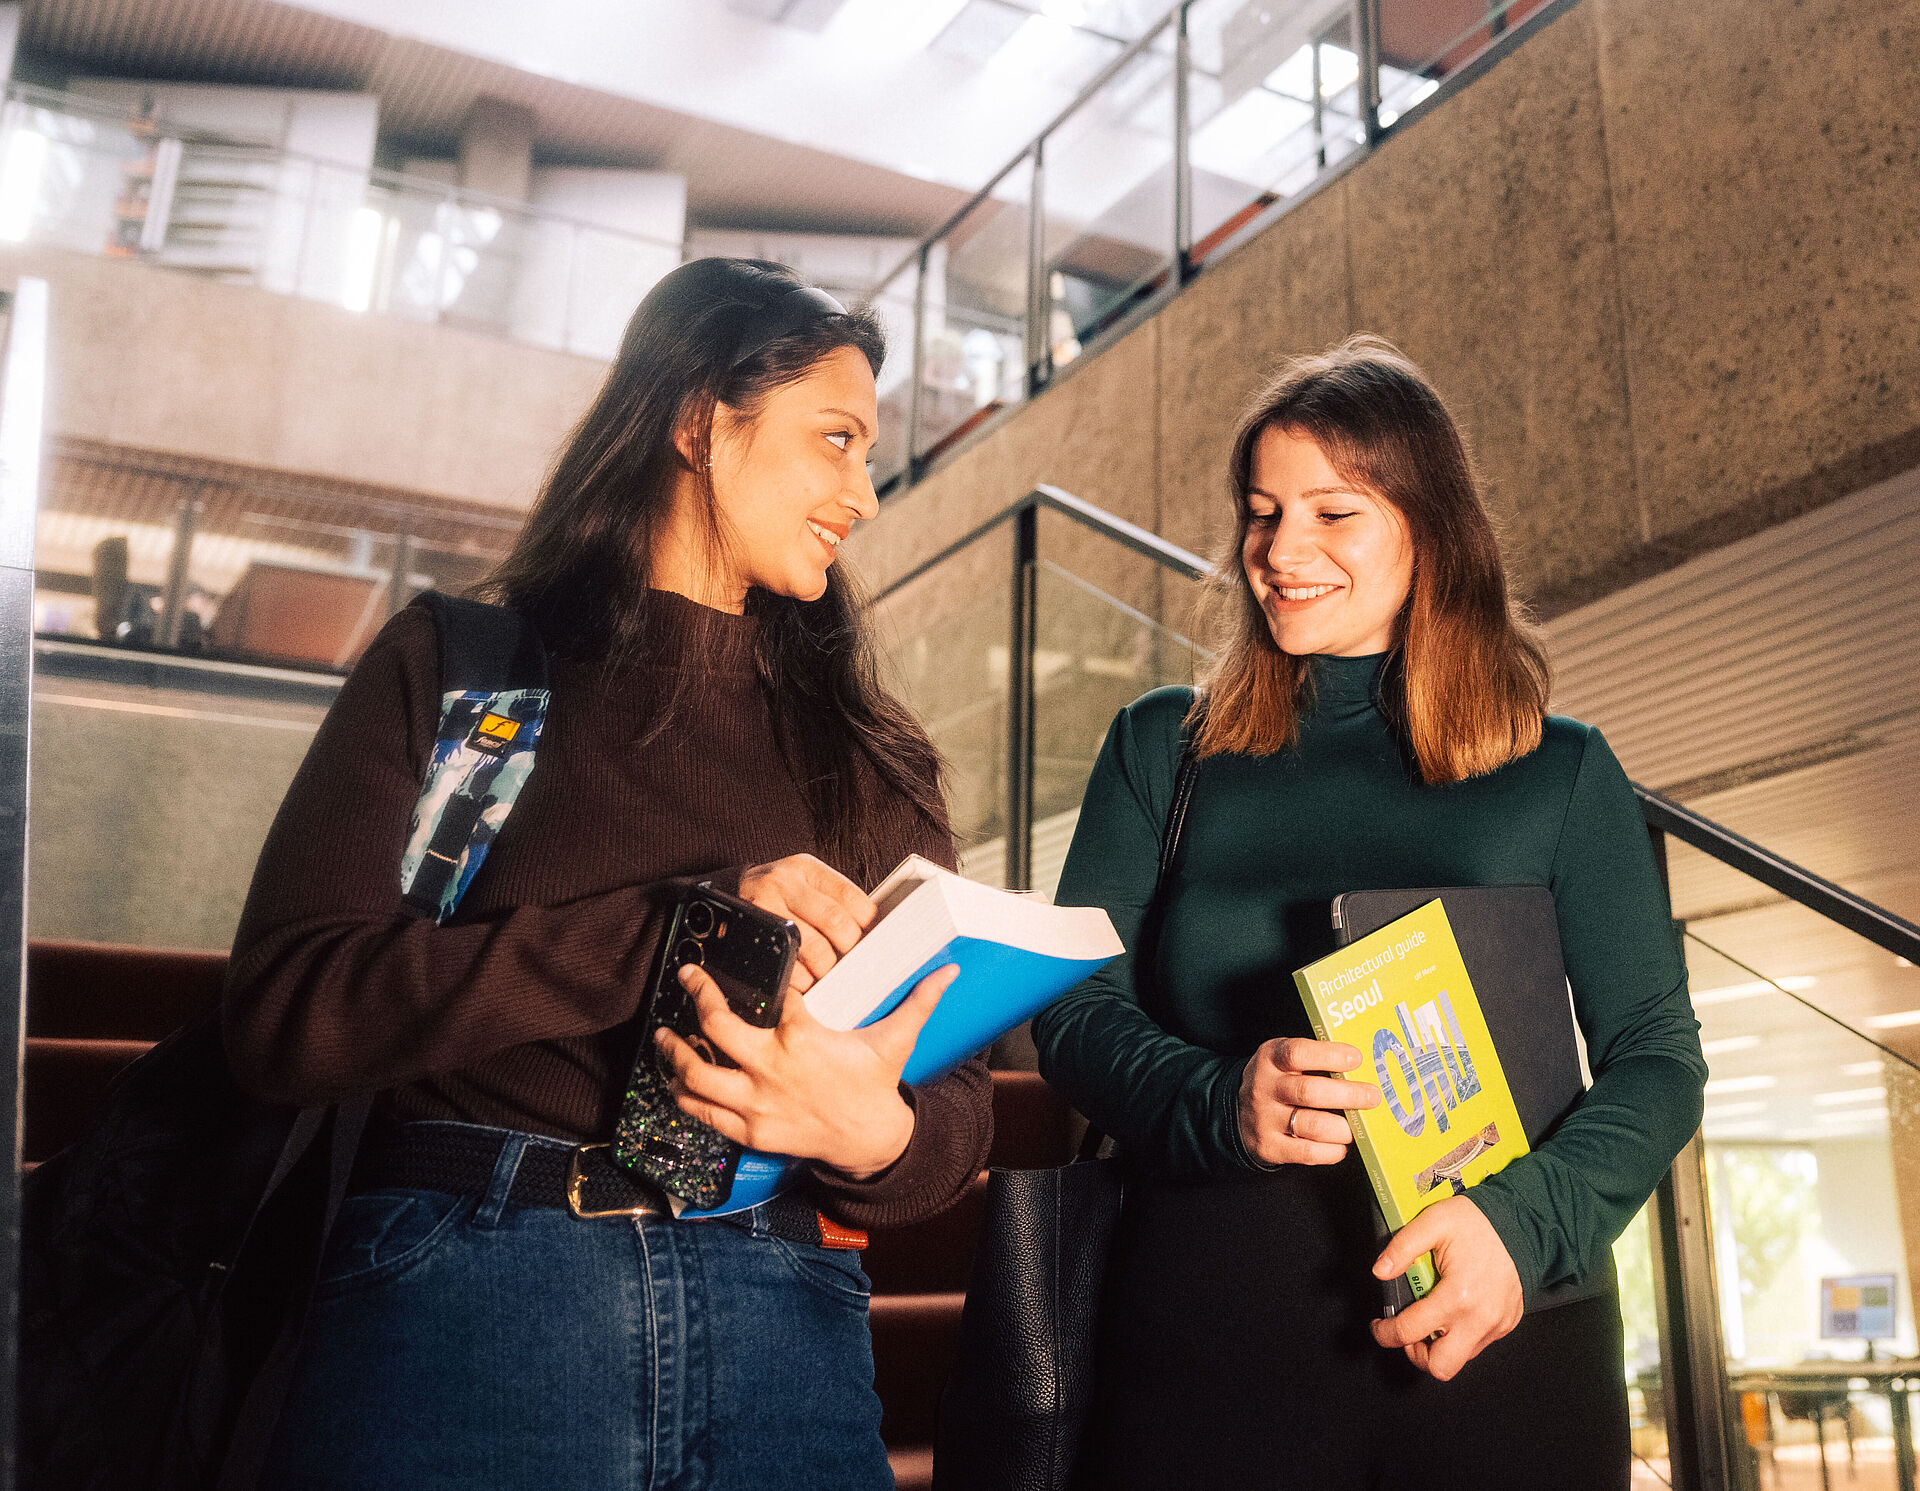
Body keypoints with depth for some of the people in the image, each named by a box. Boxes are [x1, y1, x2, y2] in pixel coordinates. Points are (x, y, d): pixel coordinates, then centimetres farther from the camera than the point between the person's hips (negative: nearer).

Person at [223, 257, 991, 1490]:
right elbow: (283, 1013, -8)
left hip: (785, 1320, 3)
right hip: (467, 1286, -2)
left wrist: (879, 1135, -17)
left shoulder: (872, 752, 13)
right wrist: (675, 921, -16)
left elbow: (961, 1099, 8)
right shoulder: (462, 664, 4)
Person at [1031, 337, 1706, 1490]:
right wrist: (1220, 1102, -18)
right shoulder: (1162, 750, 7)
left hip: (1504, 1347, 0)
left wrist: (1526, 1222, -16)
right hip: (1210, 1341, 0)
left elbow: (1658, 1058, 2)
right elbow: (1076, 1010, 2)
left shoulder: (1560, 773, 5)